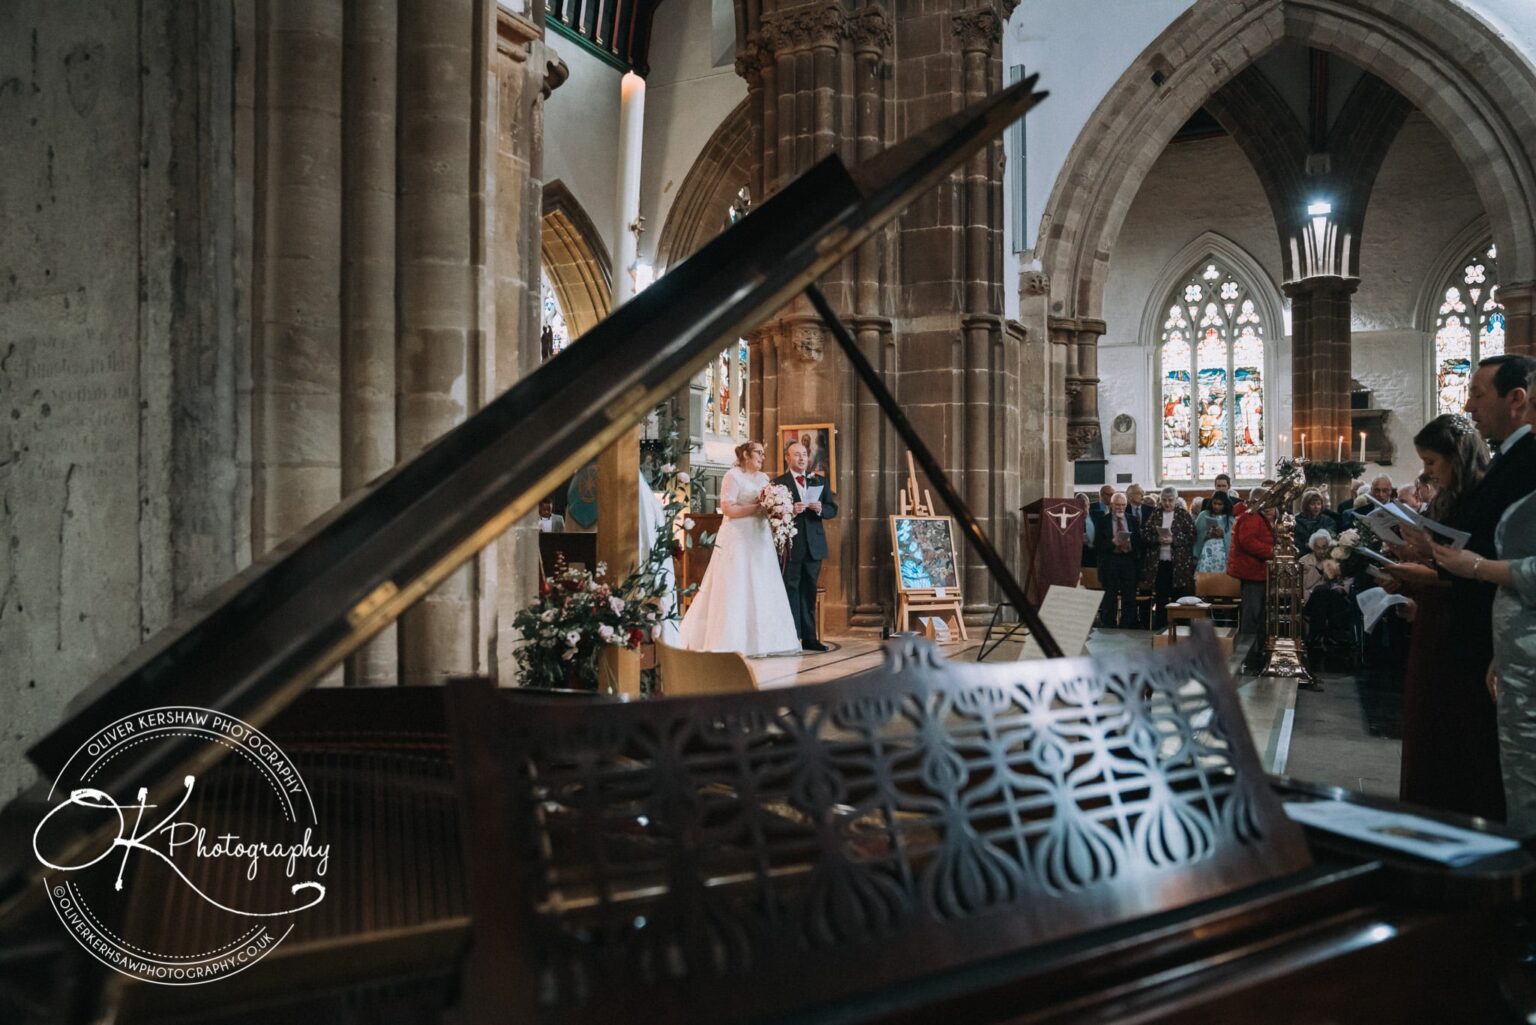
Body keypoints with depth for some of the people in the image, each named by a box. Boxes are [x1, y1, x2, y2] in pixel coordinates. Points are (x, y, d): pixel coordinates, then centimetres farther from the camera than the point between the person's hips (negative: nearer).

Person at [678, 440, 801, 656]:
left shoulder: (764, 478, 16)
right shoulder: (733, 476, -6)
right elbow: (728, 509, -15)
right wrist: (758, 509, -14)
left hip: (760, 540, 7)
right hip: (738, 539, -7)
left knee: (762, 589, 4)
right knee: (735, 589, -5)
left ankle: (761, 638, 9)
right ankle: (732, 640, -1)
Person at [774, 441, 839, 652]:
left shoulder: (820, 481, 12)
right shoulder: (778, 482, -1)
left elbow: (833, 509, 8)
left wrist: (820, 509, -12)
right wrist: (791, 510, -24)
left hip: (814, 545, 4)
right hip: (790, 545, -4)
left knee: (809, 592, 11)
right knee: (790, 591, -1)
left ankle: (809, 637, 16)